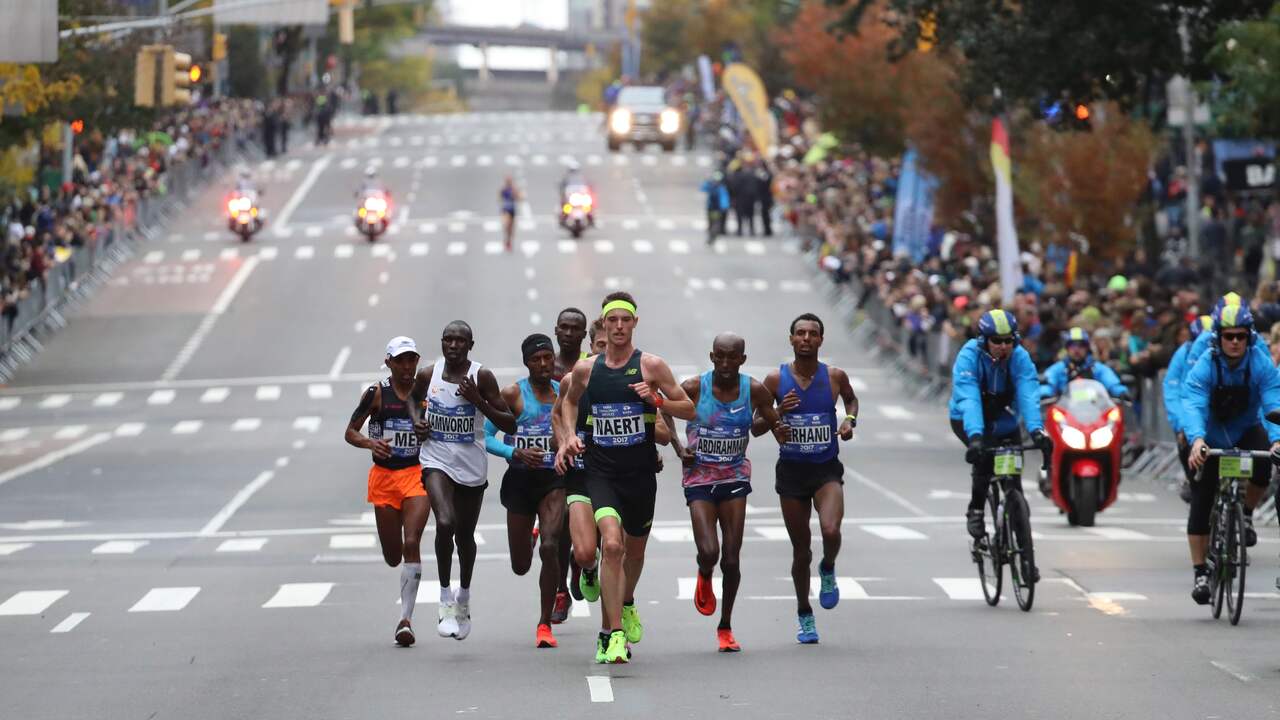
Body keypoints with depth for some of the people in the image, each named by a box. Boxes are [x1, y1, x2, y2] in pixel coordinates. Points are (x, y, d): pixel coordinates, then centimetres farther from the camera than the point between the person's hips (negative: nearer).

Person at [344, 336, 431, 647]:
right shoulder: (377, 393, -2)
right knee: (393, 557, 5)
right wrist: (370, 443, -19)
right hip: (384, 475, 1)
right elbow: (350, 432, 0)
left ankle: (406, 618, -16)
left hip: (417, 474, -1)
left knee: (411, 544, -18)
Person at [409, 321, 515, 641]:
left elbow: (509, 425, -9)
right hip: (436, 461, 0)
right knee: (445, 522, -24)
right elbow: (414, 397, 22)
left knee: (465, 535, 14)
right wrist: (416, 420, 2)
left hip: (472, 466, 0)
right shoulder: (428, 375, -2)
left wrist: (478, 401, -22)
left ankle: (464, 599, 38)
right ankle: (446, 598, -11)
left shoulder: (482, 377, -9)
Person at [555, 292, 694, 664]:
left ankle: (627, 605, 51)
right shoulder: (585, 369, 3)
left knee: (634, 549, 18)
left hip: (640, 473, 1)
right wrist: (570, 437, 7)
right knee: (612, 544, -21)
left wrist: (656, 398, -16)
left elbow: (689, 410, 1)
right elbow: (570, 401, 24)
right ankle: (615, 634, -21)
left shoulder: (651, 365, -3)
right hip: (601, 472, -1)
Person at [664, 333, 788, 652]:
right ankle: (704, 578, 22)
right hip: (700, 479, -2)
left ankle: (726, 627, 16)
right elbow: (665, 410, 8)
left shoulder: (755, 391, -6)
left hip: (735, 478, 2)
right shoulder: (694, 388, -10)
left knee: (731, 559, -1)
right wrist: (679, 449, -3)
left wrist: (779, 430, -18)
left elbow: (771, 422, 7)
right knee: (709, 552, -17)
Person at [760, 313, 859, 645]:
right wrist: (779, 412, -18)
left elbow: (851, 398, 21)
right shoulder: (776, 379, -4)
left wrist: (850, 420, 0)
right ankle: (804, 615, 25)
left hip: (827, 470, -1)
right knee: (801, 549, 7)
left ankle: (828, 570, 10)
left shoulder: (835, 377, -3)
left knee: (830, 530, -25)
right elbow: (756, 427, 2)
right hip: (791, 470, 1)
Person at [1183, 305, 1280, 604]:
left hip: (1246, 432, 1)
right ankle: (1201, 574, 2)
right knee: (1200, 505, -9)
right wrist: (1197, 440, -56)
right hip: (1210, 438, -1)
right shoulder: (1203, 367, -24)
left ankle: (1245, 515, -3)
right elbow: (1193, 407, -37)